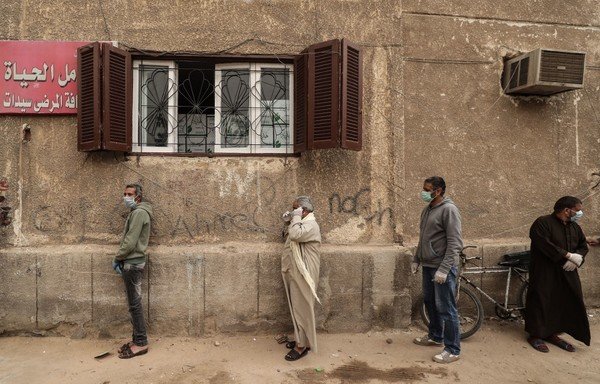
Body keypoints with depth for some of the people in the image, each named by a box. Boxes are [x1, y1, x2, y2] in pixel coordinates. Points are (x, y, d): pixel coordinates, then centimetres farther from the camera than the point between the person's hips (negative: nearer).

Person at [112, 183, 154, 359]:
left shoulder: (139, 213, -14)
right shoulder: (135, 213, 18)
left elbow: (130, 241, -19)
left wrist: (117, 258, -6)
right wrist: (121, 259, 8)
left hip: (133, 264, -10)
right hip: (131, 263, 10)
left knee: (134, 304, -5)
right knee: (134, 304, 13)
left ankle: (141, 343, 2)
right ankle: (137, 339, 20)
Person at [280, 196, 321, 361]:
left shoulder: (311, 225, -17)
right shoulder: (302, 223, 16)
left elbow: (295, 235, -34)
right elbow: (292, 236, 20)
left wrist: (296, 218, -21)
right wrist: (290, 220, 10)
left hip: (302, 275, -10)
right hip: (295, 273, 10)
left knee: (301, 308, -2)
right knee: (297, 308, 17)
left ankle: (302, 346, 7)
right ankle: (301, 339, 29)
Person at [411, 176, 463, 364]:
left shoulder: (449, 209, -15)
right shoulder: (427, 209, 11)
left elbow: (455, 243, -20)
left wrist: (444, 269, -23)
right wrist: (416, 259, 18)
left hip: (443, 268, -9)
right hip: (428, 265, 9)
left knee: (446, 309, -1)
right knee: (430, 303, 19)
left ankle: (453, 350, 11)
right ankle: (435, 337, 36)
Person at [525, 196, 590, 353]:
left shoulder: (574, 227, 11)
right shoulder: (543, 223, -14)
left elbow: (583, 246, 15)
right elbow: (545, 245, -23)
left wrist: (578, 258, -7)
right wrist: (568, 255, -22)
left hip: (567, 274, 8)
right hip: (545, 274, -7)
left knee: (564, 303, 9)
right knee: (541, 303, -1)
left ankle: (552, 333, 24)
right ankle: (535, 335, 11)